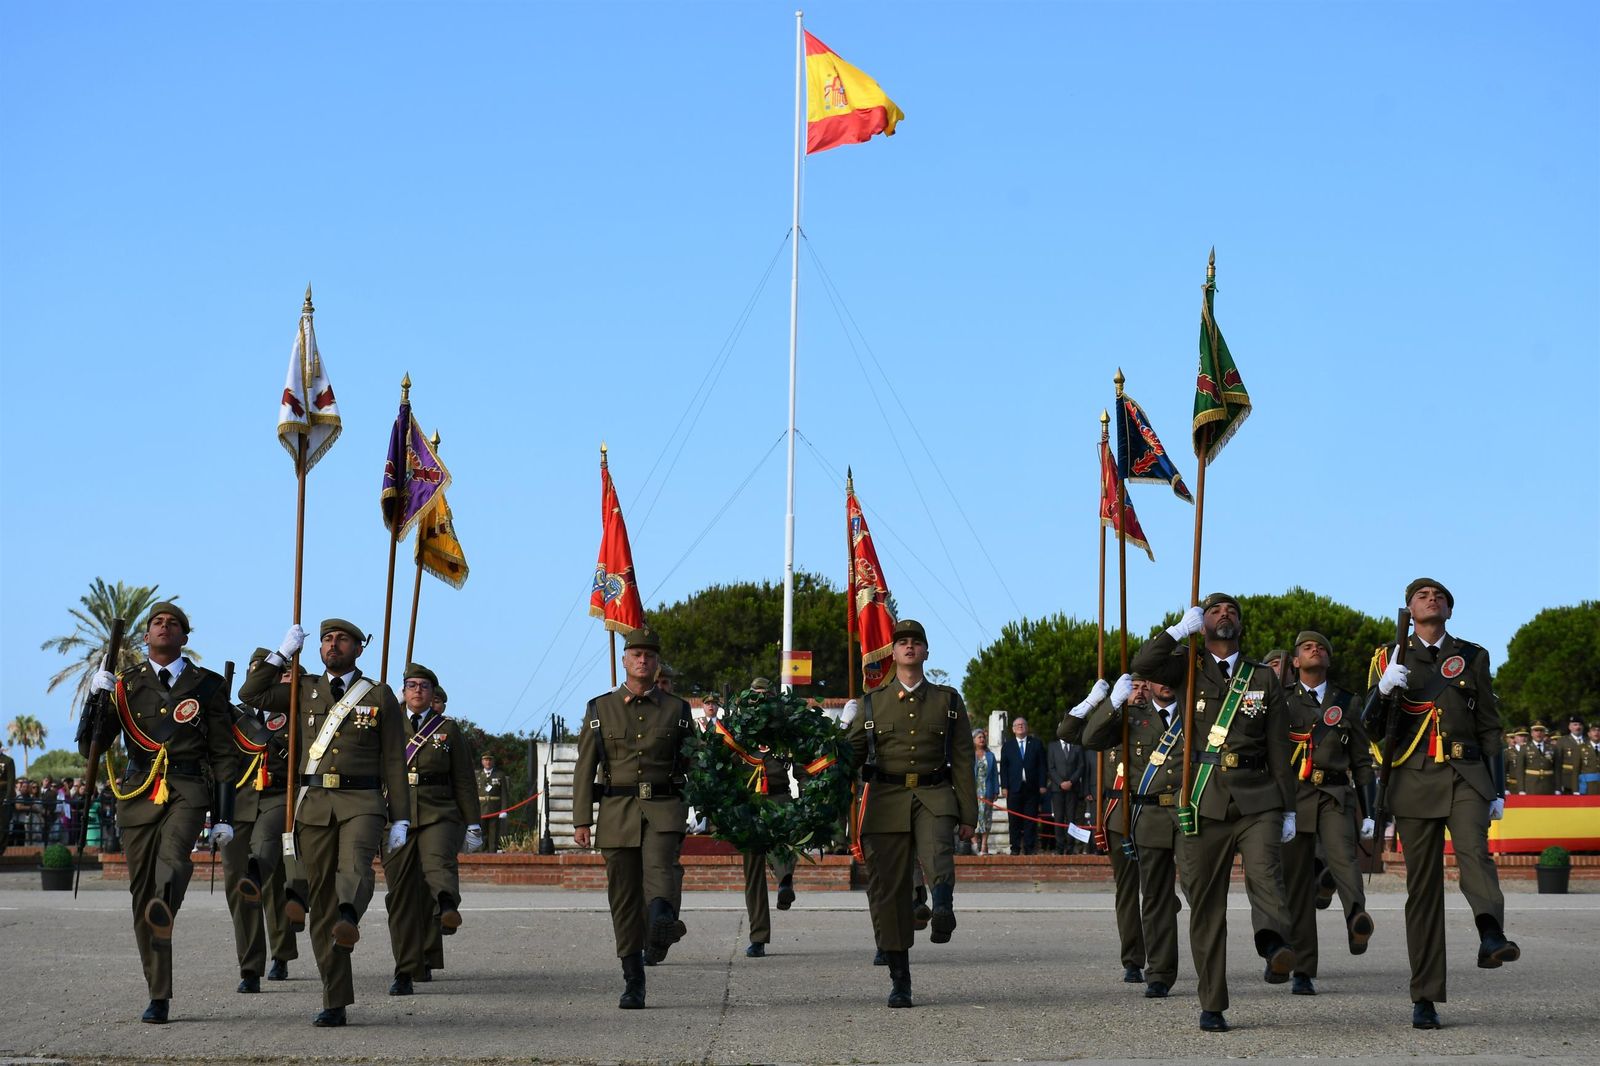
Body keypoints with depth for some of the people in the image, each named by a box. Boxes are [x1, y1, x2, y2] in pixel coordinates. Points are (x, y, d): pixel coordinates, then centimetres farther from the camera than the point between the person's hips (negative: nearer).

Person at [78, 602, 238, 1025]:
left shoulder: (207, 685, 10)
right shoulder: (124, 685, 12)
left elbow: (223, 754, 10)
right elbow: (89, 747, 6)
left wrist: (224, 816, 4)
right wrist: (95, 699, -10)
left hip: (188, 790, -2)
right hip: (138, 794, 2)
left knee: (174, 853, -33)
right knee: (142, 893, 0)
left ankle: (164, 908, -64)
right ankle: (159, 997, 7)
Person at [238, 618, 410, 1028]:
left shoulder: (380, 696, 9)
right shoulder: (305, 691, 17)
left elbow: (394, 762, 7)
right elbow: (250, 693, 9)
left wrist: (400, 819, 1)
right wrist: (283, 652, 7)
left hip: (362, 803, -2)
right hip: (314, 804, 2)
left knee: (355, 862, -34)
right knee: (322, 899, -1)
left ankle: (349, 919, -64)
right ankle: (335, 1003, 2)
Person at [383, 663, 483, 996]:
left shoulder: (449, 729, 11)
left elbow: (464, 781, 9)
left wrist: (473, 825, 5)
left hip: (439, 815, -1)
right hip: (397, 816, 2)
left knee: (437, 861, -32)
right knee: (401, 893, -1)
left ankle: (447, 907, -63)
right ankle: (405, 974, 5)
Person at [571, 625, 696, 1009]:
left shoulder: (676, 710, 11)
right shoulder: (600, 709, 11)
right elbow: (584, 768, 8)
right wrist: (581, 820, 1)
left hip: (664, 808, -1)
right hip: (617, 812, 1)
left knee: (660, 865, -30)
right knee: (624, 897, 0)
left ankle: (662, 921, -58)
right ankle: (633, 983, 7)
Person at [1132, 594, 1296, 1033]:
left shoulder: (1264, 679, 16)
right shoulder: (1188, 668, 12)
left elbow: (1279, 750, 15)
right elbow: (1142, 665, -10)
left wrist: (1288, 809, 10)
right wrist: (1181, 629, -3)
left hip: (1256, 800, 0)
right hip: (1203, 801, 0)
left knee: (1265, 873, -27)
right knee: (1206, 904, 1)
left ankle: (1275, 947, -52)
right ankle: (1212, 1005, 8)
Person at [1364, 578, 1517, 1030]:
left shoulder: (1472, 657, 13)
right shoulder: (1390, 658, 11)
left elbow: (1489, 726, 15)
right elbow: (1371, 727, 4)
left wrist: (1497, 790, 9)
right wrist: (1383, 689, -17)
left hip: (1466, 776, 0)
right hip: (1414, 780, 0)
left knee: (1474, 850, -28)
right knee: (1422, 885, 0)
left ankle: (1491, 935, -54)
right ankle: (1425, 998, 3)